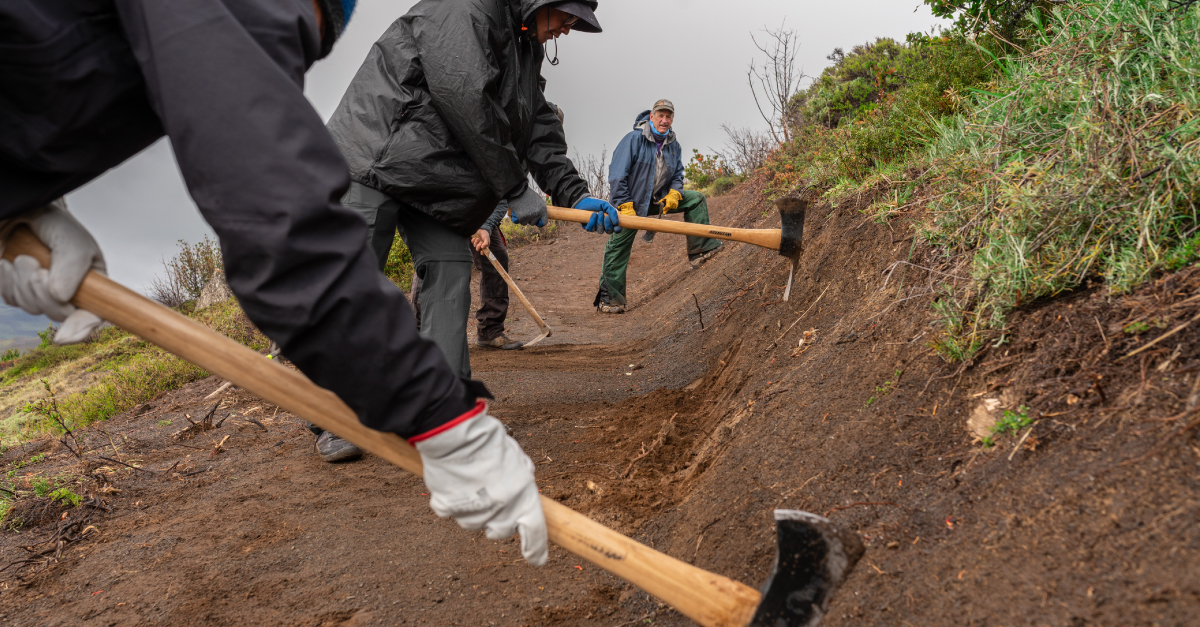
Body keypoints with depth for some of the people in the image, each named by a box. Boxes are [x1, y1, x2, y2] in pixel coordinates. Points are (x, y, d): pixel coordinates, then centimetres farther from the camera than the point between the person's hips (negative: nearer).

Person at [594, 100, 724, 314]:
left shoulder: (673, 146, 4)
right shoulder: (634, 139, -15)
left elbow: (678, 175, 12)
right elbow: (617, 175, -18)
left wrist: (674, 194, -11)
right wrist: (625, 206, -23)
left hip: (658, 200, 6)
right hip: (629, 202, -6)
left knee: (696, 199, -3)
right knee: (618, 250, -7)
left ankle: (700, 248, -6)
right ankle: (608, 298, 0)